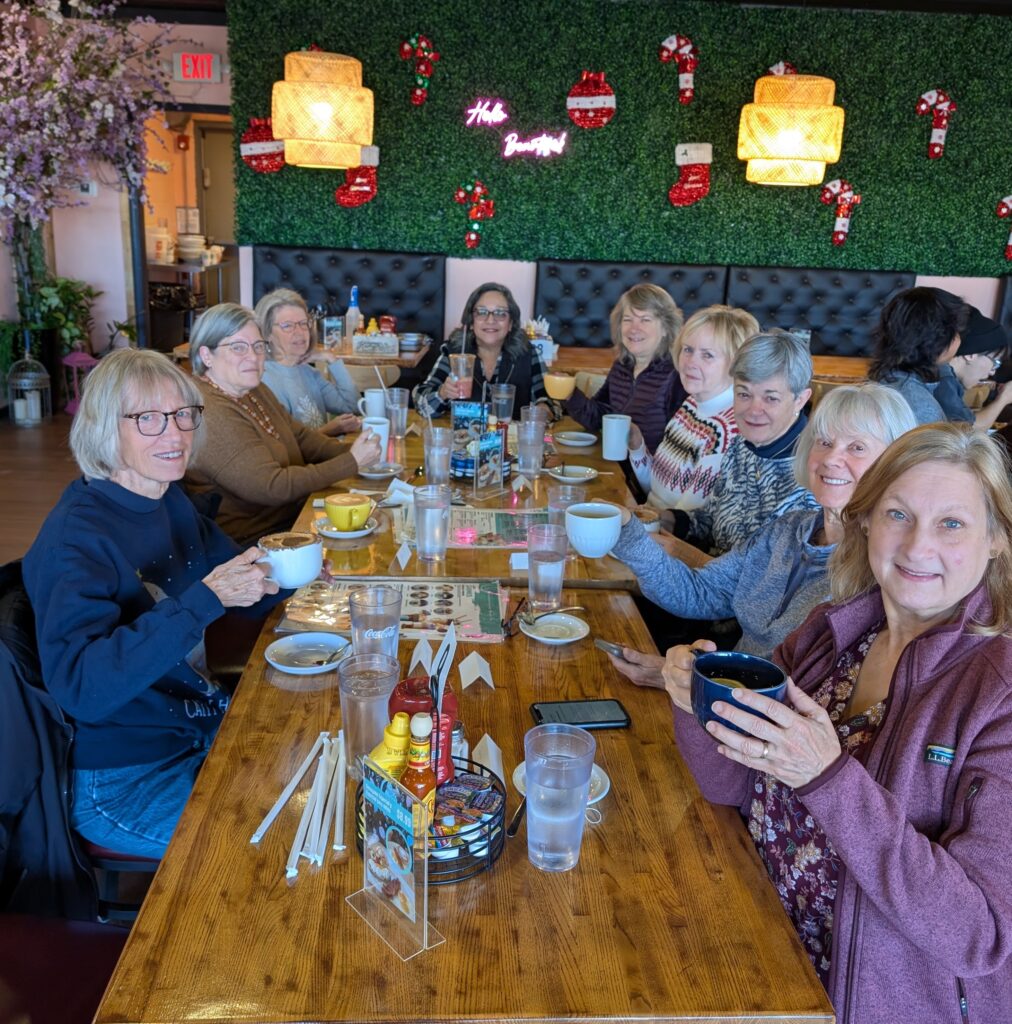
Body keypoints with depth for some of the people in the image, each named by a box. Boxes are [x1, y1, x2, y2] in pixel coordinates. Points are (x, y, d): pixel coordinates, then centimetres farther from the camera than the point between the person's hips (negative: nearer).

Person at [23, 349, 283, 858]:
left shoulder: (170, 502, 1)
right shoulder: (76, 534, -22)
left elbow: (233, 578, 13)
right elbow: (80, 689, -32)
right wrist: (203, 601, -39)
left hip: (204, 725, 8)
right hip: (122, 783, -7)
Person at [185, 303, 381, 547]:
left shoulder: (253, 391, 10)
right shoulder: (210, 414, -22)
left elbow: (300, 436, 13)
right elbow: (271, 487, -25)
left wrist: (348, 451, -6)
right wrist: (351, 462, -21)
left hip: (295, 516, 9)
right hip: (253, 542, -9)